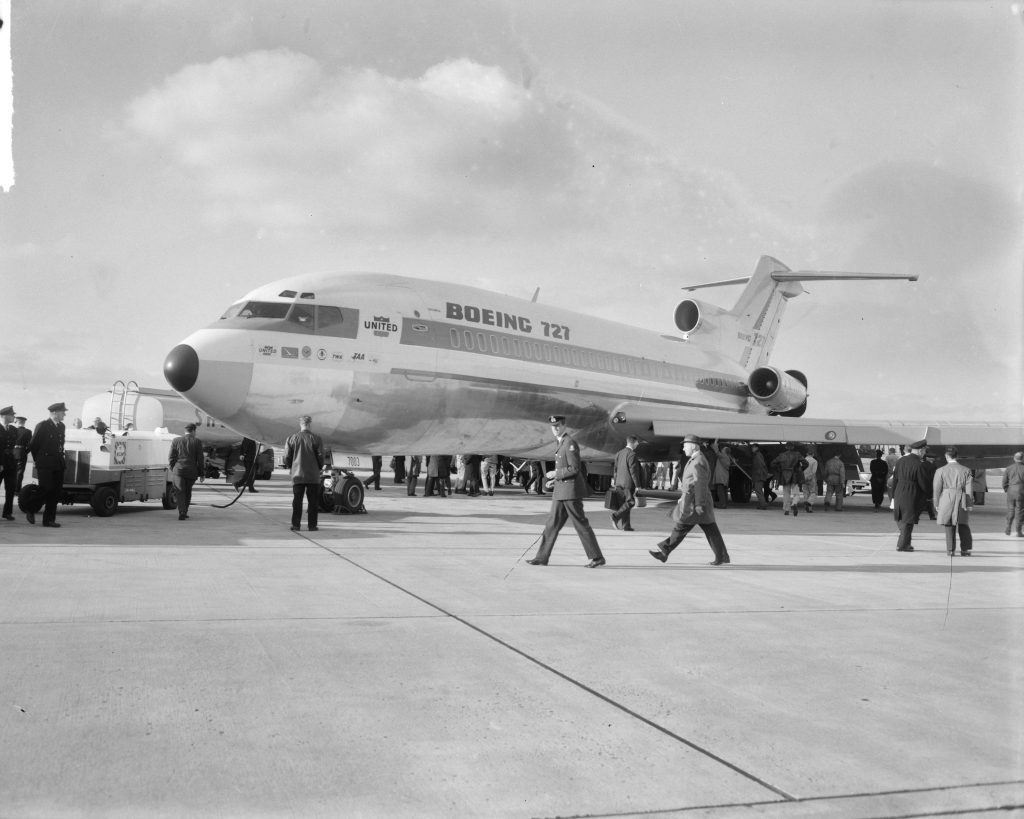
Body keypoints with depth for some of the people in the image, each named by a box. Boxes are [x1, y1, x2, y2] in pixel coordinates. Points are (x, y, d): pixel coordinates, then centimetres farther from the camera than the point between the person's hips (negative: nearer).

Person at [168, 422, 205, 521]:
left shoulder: (176, 441, 4)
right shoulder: (197, 442, 0)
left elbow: (171, 458, 3)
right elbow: (200, 459, -1)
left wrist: (173, 470, 15)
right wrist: (201, 474, 5)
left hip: (178, 470, 0)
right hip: (192, 471, 1)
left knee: (180, 492, -1)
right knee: (188, 492, 17)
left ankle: (182, 513, -16)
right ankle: (184, 512, 22)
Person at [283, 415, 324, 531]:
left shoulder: (292, 439, 0)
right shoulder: (316, 438, -4)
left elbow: (287, 457, 2)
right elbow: (320, 456, -4)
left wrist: (290, 467, 19)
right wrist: (320, 468, 13)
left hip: (297, 474, 1)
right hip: (313, 475, -1)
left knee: (297, 501, 6)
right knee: (313, 501, 5)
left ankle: (295, 525, 6)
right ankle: (312, 525, 5)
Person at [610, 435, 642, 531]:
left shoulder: (619, 453, 11)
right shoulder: (632, 454, -13)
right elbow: (633, 471, -16)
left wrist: (615, 482, 22)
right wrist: (637, 485, -12)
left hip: (619, 483, 8)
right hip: (628, 483, -8)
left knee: (624, 503, 11)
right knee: (630, 502, 2)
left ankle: (625, 526, 12)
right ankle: (616, 515, -14)